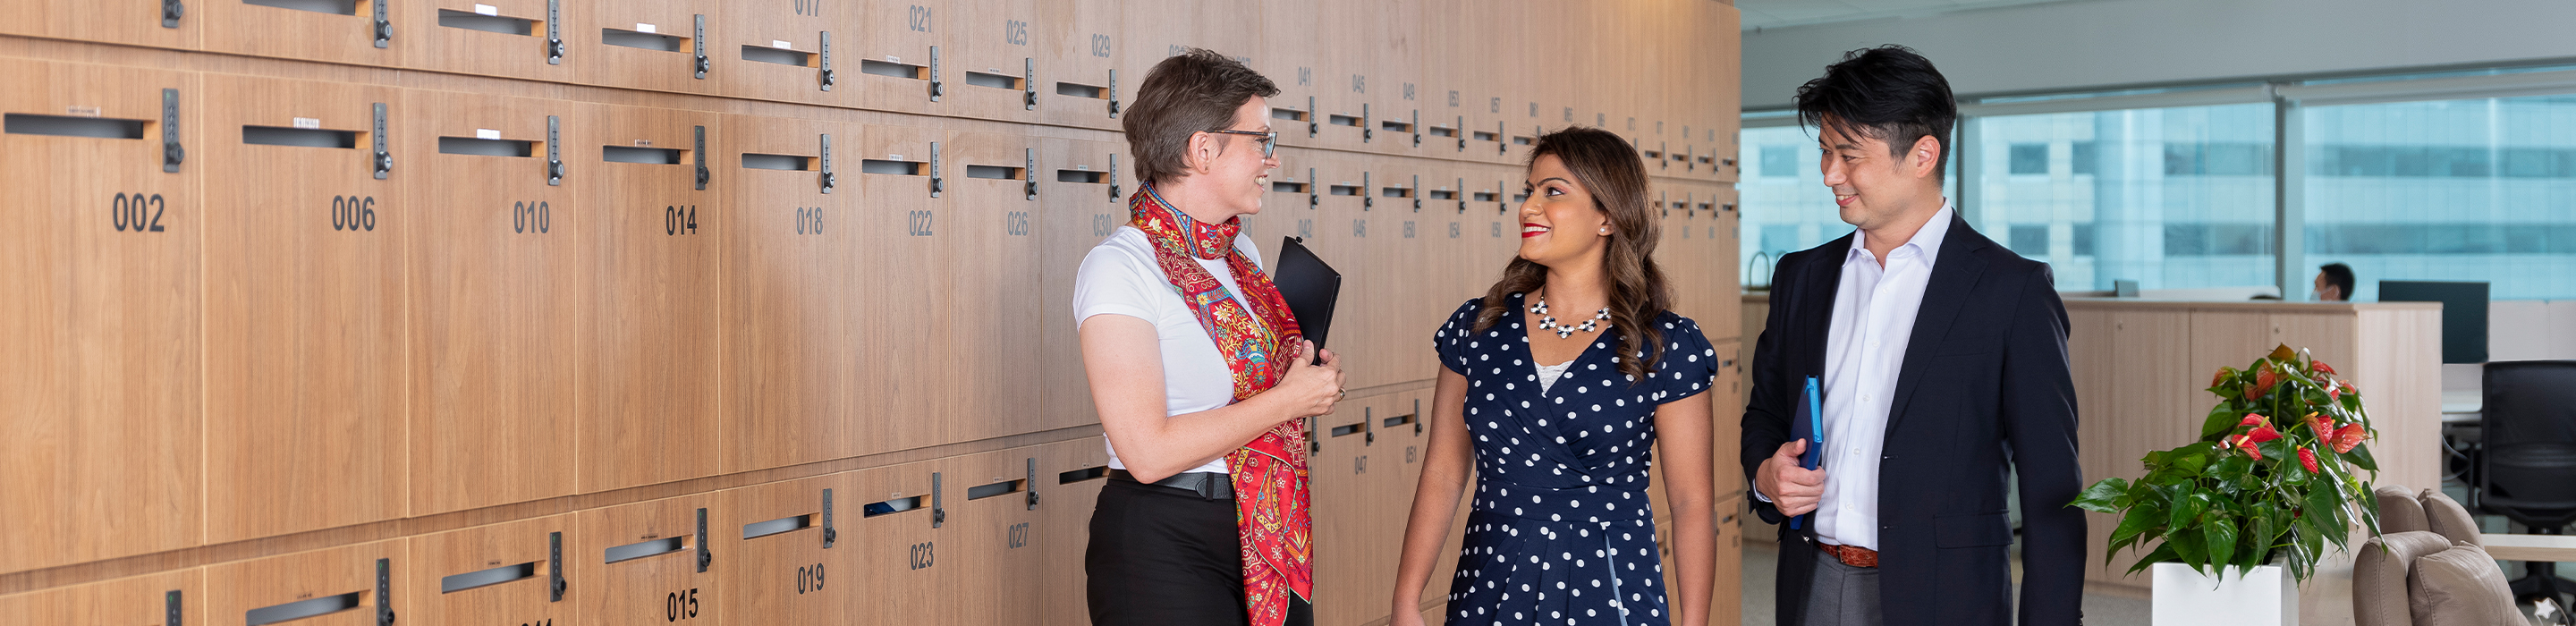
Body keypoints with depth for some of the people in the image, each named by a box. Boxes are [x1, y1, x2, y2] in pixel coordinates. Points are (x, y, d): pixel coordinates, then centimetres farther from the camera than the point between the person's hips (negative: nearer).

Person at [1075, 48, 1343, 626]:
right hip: (1166, 547, -7)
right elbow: (1148, 451, -22)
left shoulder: (1242, 253, 11)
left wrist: (1312, 375, 4)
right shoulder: (1119, 268, -15)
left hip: (1272, 536, 8)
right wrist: (1288, 398, -14)